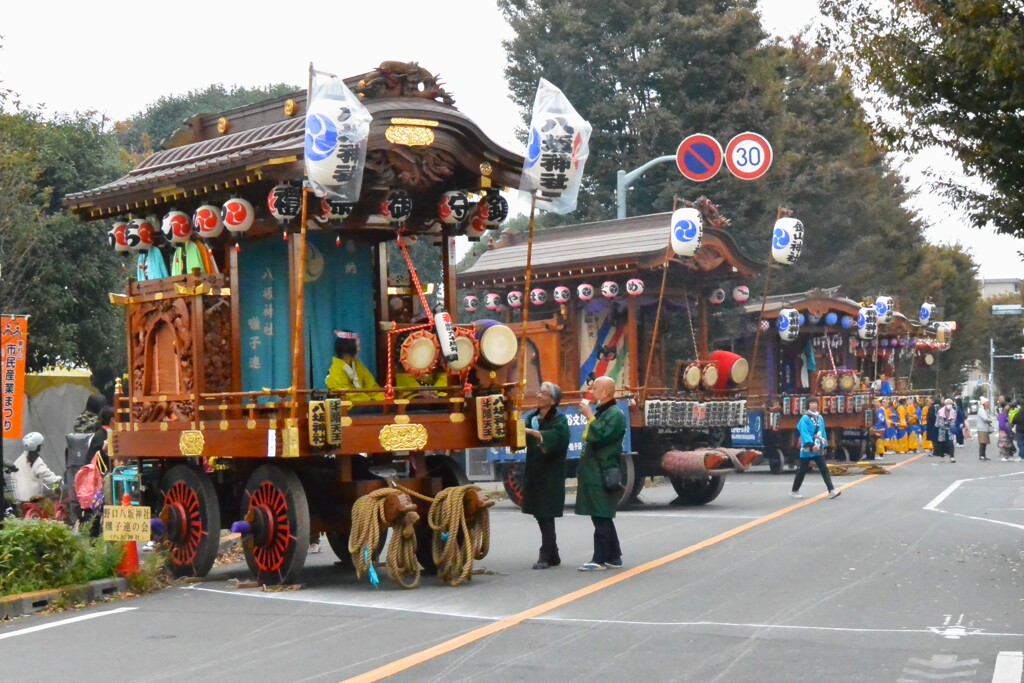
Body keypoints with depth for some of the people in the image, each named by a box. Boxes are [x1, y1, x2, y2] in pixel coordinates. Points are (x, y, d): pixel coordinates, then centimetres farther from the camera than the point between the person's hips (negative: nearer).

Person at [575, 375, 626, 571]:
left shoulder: (615, 414, -12)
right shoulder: (601, 412, 19)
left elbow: (599, 436, -24)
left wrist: (589, 415, -14)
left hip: (604, 476, -10)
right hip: (595, 474, 10)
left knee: (601, 518, -7)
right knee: (603, 518, 13)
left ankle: (600, 559, -5)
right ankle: (613, 557, 19)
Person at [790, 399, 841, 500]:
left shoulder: (820, 418, 10)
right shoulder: (805, 419, -12)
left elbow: (823, 432, 15)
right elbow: (804, 433, -22)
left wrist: (824, 445, 12)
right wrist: (811, 444, -32)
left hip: (818, 449, 5)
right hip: (807, 449, -5)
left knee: (824, 469, -3)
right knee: (802, 470, 5)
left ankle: (831, 491, -7)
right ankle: (794, 491, 19)